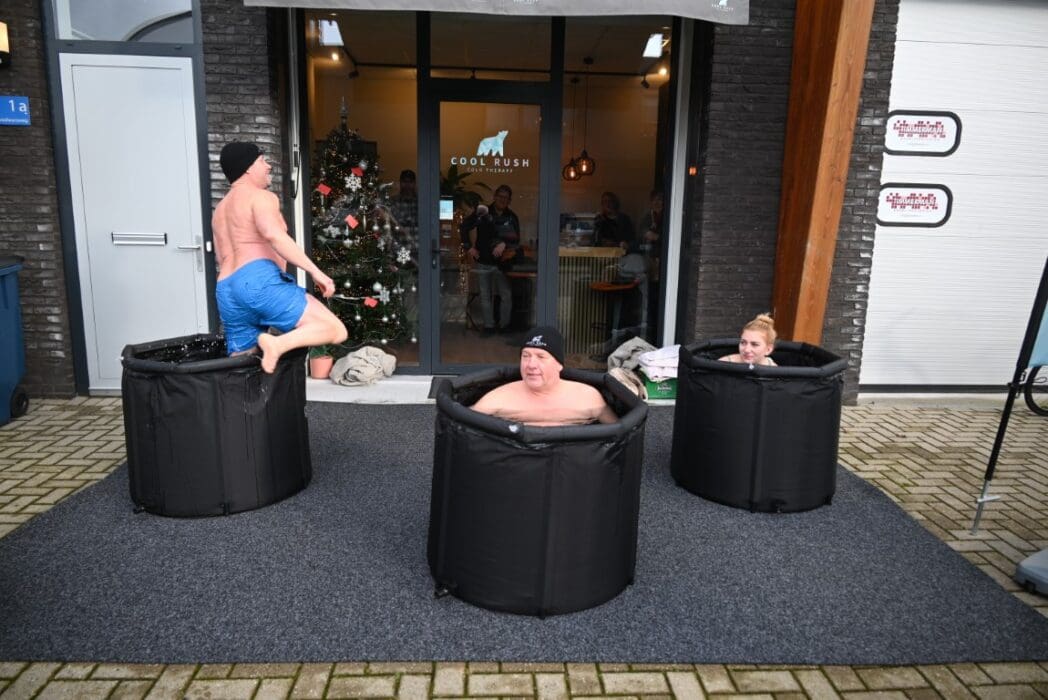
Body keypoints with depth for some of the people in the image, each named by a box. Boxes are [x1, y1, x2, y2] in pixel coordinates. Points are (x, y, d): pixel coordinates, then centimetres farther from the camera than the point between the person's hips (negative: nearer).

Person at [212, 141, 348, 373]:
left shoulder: (219, 210, 30)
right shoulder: (260, 197, 3)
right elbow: (274, 235, -17)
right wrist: (315, 271, -19)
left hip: (227, 293, 9)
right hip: (258, 280, -9)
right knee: (336, 330, -14)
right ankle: (278, 343, -36)